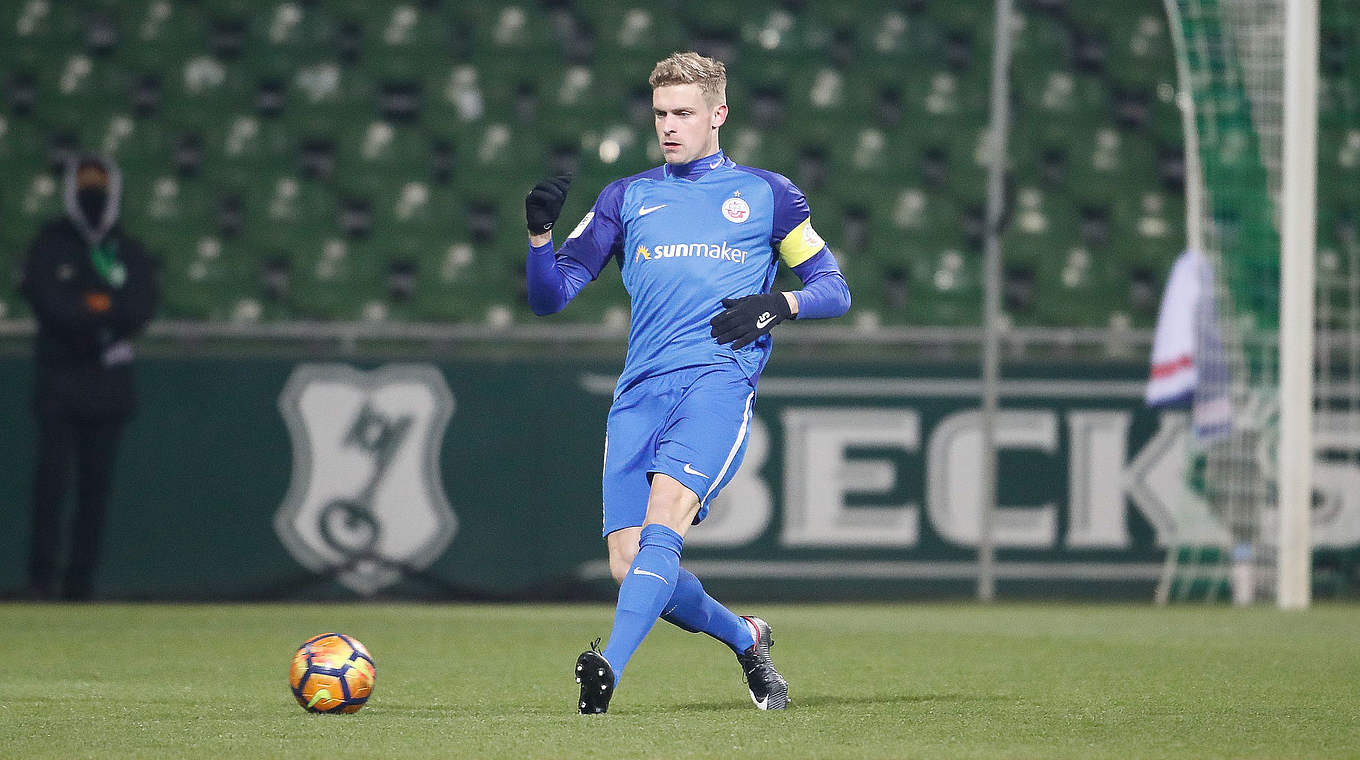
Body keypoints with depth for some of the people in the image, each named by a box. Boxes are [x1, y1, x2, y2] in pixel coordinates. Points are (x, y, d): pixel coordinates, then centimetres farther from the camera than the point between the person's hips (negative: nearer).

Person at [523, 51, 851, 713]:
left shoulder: (766, 194, 15)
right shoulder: (625, 198, 20)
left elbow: (833, 289, 17)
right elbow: (549, 297, 16)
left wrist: (778, 304, -5)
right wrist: (539, 233, -5)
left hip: (720, 377, -4)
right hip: (640, 390, 4)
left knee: (666, 507, -29)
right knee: (628, 565, -7)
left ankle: (610, 669, -42)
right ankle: (746, 640, 20)